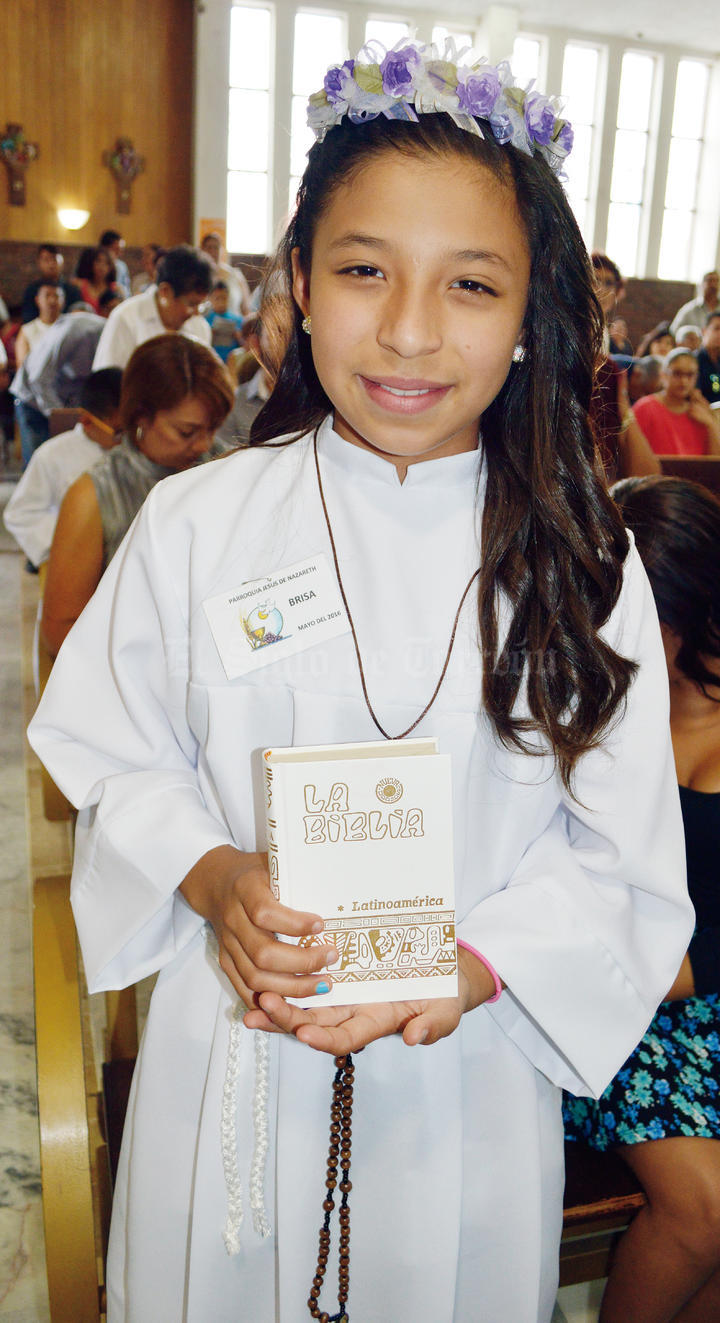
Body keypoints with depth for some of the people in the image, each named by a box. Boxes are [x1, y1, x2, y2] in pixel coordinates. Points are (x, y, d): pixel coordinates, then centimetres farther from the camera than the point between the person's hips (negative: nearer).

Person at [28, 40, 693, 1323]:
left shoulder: (578, 559, -9)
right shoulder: (197, 522, -9)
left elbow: (615, 856, -6)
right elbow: (117, 761, -1)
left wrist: (466, 970, -20)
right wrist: (212, 878, -19)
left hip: (466, 1080, 0)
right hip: (229, 1057, 1)